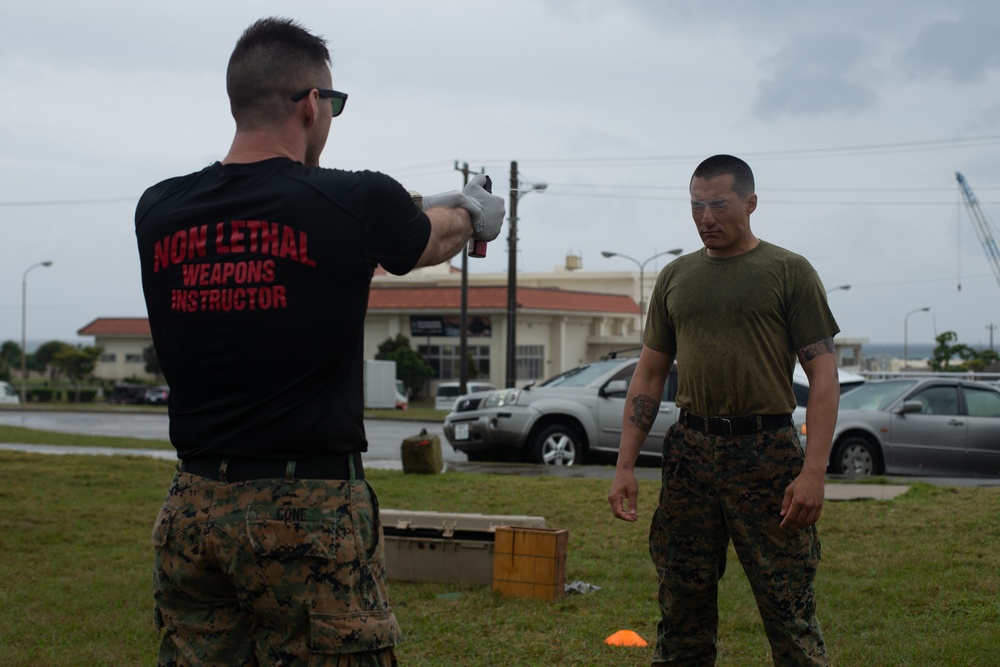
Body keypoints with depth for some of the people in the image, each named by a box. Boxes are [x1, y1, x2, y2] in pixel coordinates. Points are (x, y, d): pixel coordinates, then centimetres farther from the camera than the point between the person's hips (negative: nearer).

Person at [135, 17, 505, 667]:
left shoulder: (158, 213, 3)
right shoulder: (354, 204, -10)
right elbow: (439, 236, 12)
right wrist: (475, 213, 38)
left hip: (192, 510, 5)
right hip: (307, 516, -5)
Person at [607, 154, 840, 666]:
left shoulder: (788, 272, 1)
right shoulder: (675, 278, 13)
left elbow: (823, 378, -4)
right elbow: (648, 377, 16)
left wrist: (814, 471, -15)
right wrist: (625, 466, 7)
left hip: (766, 451, -4)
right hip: (691, 450, 4)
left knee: (789, 611, -5)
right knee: (682, 608, 7)